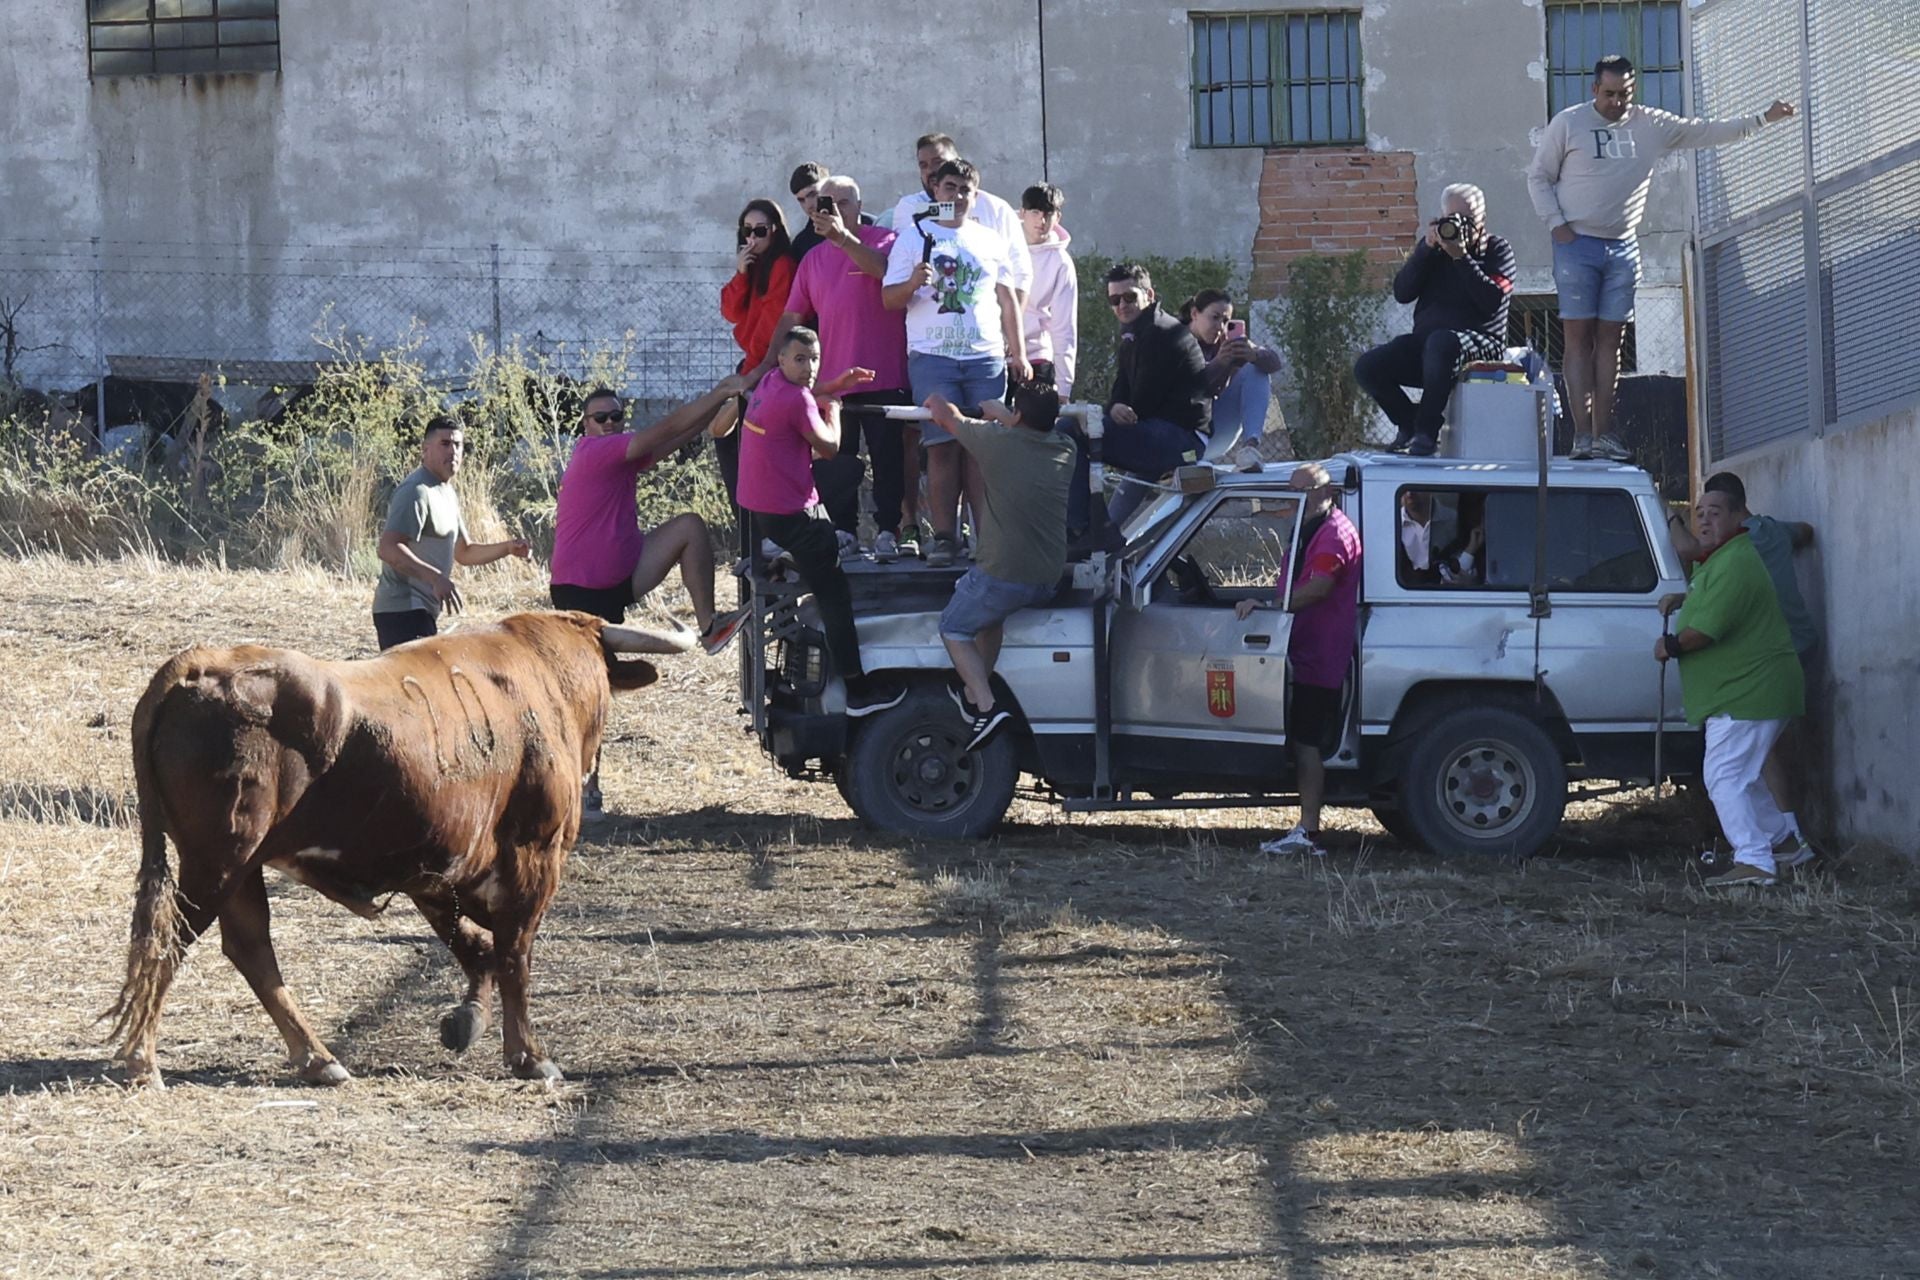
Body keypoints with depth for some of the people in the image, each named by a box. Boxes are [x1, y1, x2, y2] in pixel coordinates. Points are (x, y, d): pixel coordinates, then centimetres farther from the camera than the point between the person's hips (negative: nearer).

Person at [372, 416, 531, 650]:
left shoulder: (446, 494, 19)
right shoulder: (416, 491, -14)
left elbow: (463, 552, 28)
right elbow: (389, 549, -26)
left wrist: (507, 548, 12)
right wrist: (435, 577, -36)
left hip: (420, 610, 11)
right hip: (404, 611, -11)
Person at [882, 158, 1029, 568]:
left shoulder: (989, 242, 17)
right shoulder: (914, 239, 8)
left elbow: (1007, 300, 19)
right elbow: (889, 299, 4)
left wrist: (1018, 354, 12)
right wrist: (914, 283, -17)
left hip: (986, 356, 2)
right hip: (932, 356, -2)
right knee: (943, 446, -8)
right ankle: (943, 536, -6)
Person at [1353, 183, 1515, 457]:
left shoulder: (1497, 250, 4)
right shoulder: (1433, 246, 15)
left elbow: (1490, 301, -13)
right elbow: (1402, 293, 3)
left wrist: (1460, 257, -16)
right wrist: (1426, 248, -6)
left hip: (1479, 340, -5)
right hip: (1425, 339, 5)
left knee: (1440, 342, -41)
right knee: (1367, 367, -17)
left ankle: (1427, 431, -28)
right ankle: (1409, 422, 6)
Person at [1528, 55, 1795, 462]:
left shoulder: (1651, 125, 7)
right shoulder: (1568, 124, -1)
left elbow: (1708, 132, 11)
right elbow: (1538, 176, 3)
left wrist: (1763, 119, 6)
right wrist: (1557, 224, -8)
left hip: (1623, 247, 4)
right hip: (1577, 243, -4)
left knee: (1610, 338, 3)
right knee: (1579, 337, -6)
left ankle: (1602, 432, 4)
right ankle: (1582, 433, -9)